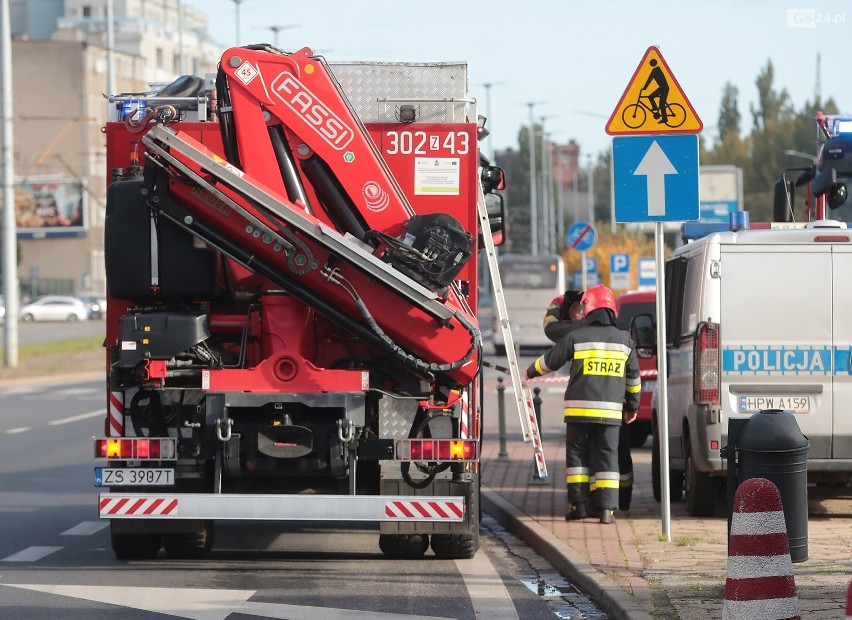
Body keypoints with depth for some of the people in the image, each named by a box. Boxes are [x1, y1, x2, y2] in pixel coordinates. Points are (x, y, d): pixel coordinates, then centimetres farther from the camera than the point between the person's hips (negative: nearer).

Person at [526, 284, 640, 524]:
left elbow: (549, 361, 10)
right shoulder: (624, 339, 7)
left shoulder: (576, 337, -3)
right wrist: (632, 406, 28)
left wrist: (529, 373, 30)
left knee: (577, 454, 7)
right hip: (611, 410, 2)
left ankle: (579, 503, 3)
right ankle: (606, 507, -4)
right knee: (607, 456, 3)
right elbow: (633, 378, 16)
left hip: (579, 408, -2)